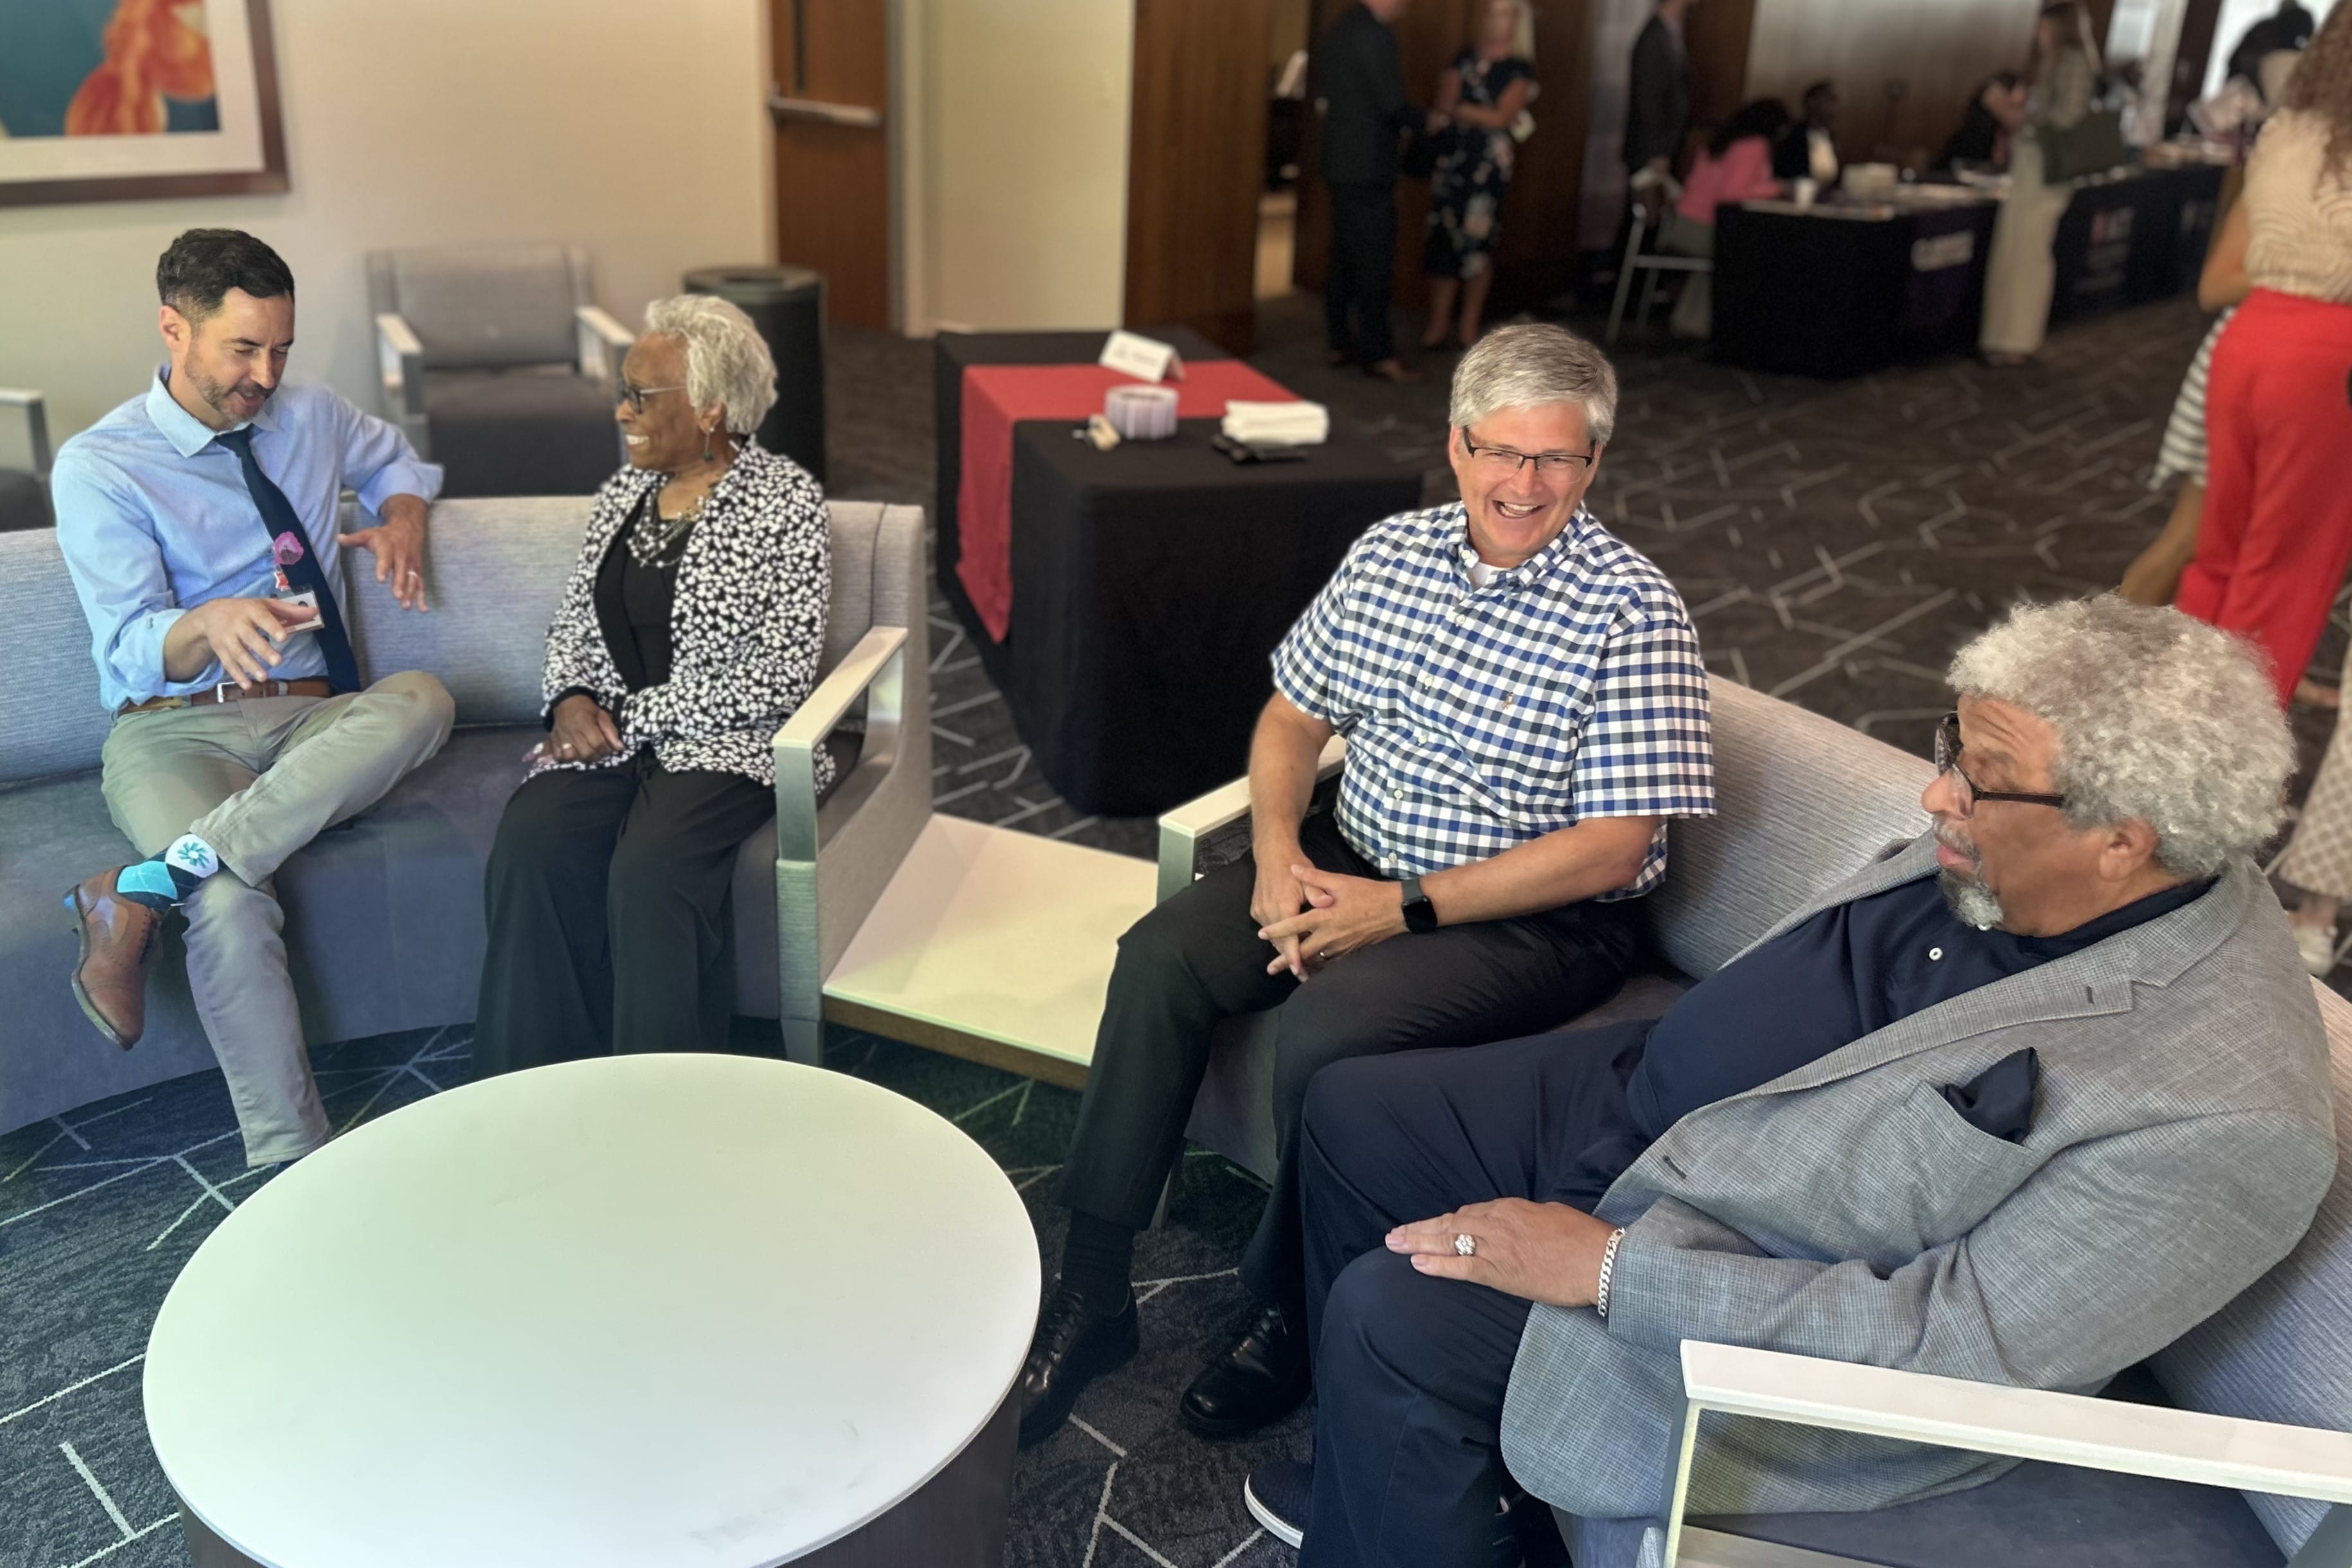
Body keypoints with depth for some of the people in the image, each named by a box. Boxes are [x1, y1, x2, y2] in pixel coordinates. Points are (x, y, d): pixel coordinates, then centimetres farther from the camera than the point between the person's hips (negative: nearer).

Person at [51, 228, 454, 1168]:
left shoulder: (311, 418, 13)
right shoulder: (98, 468, -1)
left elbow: (401, 462, 34)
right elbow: (132, 648, -9)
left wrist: (402, 520, 8)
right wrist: (214, 623, -34)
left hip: (315, 721, 4)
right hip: (173, 732, -4)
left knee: (422, 698, -33)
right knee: (231, 905, -36)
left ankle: (148, 888, -35)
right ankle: (293, 1163, -30)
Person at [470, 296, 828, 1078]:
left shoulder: (785, 502, -6)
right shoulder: (623, 492, 14)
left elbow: (779, 677, -12)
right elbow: (573, 622, 21)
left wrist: (632, 720, -13)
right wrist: (572, 699, -3)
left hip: (724, 743, -5)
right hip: (609, 735, 5)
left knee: (648, 871, -33)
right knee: (528, 846, -24)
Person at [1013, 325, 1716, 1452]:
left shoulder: (1634, 616, -14)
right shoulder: (1390, 555, 3)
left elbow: (1612, 848, -17)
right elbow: (1293, 715, 11)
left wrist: (1403, 908, -20)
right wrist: (1278, 852, -9)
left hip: (1539, 918, -5)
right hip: (1356, 857, 6)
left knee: (1326, 1027, -30)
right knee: (1161, 958, -15)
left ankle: (1289, 1318, -4)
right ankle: (1091, 1287, -5)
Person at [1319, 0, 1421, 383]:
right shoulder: (1375, 35, -17)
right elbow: (1392, 103, -19)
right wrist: (1421, 120, 0)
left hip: (1340, 162, 9)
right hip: (1368, 167, -9)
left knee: (1345, 257, 13)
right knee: (1374, 261, -4)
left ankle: (1339, 343, 19)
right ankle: (1378, 354, -1)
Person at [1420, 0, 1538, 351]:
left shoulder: (1520, 68, 3)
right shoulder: (1465, 59, 14)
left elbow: (1501, 117, -5)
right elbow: (1444, 102, 6)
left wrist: (1455, 109, -3)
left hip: (1489, 163, -3)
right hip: (1451, 159, 3)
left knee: (1476, 242, -3)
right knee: (1442, 239, -2)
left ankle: (1469, 325, 10)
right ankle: (1438, 324, 6)